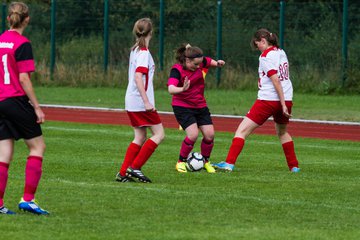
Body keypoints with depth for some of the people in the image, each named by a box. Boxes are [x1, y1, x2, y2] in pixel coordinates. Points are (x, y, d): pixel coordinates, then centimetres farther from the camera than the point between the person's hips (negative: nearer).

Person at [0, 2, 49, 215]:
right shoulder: (23, 44, -11)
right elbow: (23, 79, -15)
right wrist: (37, 107, -10)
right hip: (17, 100, -7)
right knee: (38, 146, 5)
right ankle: (28, 199, -3)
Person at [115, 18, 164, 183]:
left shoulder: (135, 50, 13)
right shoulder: (144, 53, -14)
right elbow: (138, 77, -23)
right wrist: (146, 102, -25)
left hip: (131, 102, 9)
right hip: (141, 101, -9)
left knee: (140, 137, 13)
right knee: (159, 134, -2)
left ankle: (123, 173, 9)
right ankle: (134, 167, -7)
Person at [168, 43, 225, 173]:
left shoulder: (201, 62, -8)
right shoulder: (177, 70, -23)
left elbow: (211, 62, 17)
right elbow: (171, 89, -38)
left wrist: (218, 63, -5)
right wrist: (182, 89, -57)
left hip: (200, 105, 6)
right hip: (182, 106, -6)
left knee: (209, 134, -2)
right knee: (193, 134, -21)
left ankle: (206, 162, 23)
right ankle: (181, 162, 0)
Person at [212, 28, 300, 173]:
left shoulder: (266, 56, -9)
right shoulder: (281, 52, 13)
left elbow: (276, 80, -16)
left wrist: (283, 104, -17)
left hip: (268, 100, -7)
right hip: (286, 99, 7)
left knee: (242, 131, -6)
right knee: (282, 132, 30)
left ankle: (229, 163, -16)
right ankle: (294, 166, 31)